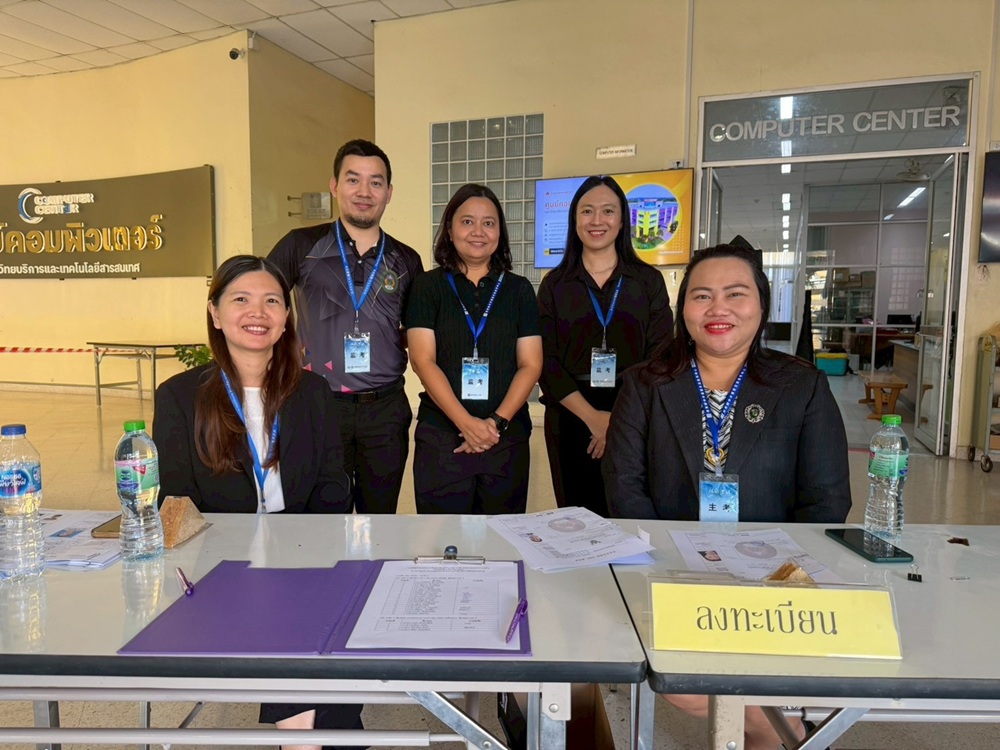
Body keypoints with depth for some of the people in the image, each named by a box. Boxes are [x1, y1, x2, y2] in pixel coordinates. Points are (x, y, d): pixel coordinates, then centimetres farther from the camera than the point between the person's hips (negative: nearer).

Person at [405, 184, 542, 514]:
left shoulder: (519, 289, 9)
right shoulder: (428, 286, 4)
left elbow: (530, 364, 4)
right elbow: (423, 361, -5)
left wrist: (497, 422, -10)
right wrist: (467, 423, -15)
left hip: (507, 437, 2)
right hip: (440, 437, -1)